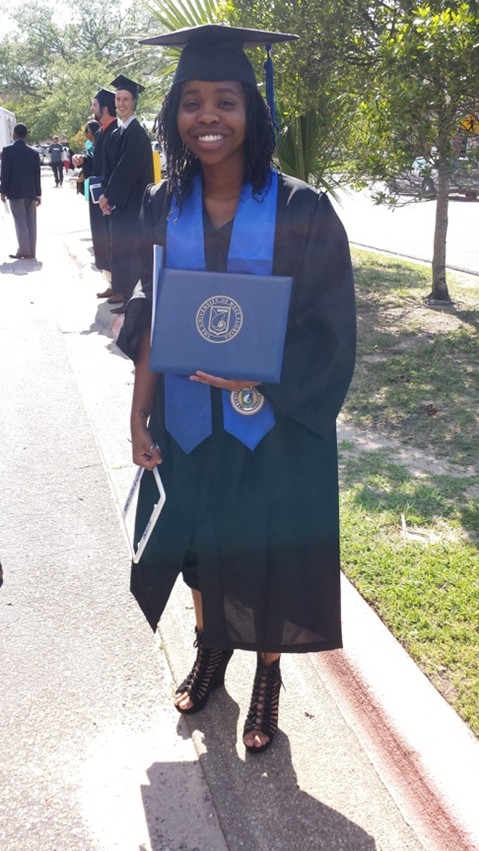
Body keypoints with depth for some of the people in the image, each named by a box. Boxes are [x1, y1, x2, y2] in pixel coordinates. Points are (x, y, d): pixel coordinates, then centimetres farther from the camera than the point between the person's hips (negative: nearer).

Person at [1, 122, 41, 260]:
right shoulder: (33, 152, 6)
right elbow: (37, 174, 7)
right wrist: (38, 193, 12)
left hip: (15, 191, -4)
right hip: (30, 192, 4)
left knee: (20, 222, -2)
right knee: (31, 222, 6)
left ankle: (24, 251, -5)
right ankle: (31, 251, 6)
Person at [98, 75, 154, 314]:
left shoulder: (136, 132, -14)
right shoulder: (120, 131, 13)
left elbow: (128, 167, -20)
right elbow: (112, 166, 14)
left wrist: (108, 195, -16)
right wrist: (108, 195, 2)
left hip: (132, 201, -9)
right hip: (120, 199, 9)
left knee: (129, 247, -5)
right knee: (120, 245, 13)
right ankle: (123, 290, 23)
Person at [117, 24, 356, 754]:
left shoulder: (301, 211, -12)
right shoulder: (164, 208, -2)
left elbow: (329, 330, -11)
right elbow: (151, 319, 2)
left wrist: (260, 373, -25)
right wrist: (139, 414, -3)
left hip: (275, 423, -3)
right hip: (186, 418, 3)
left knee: (269, 551, 11)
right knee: (200, 540, 19)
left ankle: (268, 676, 36)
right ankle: (210, 647, 46)